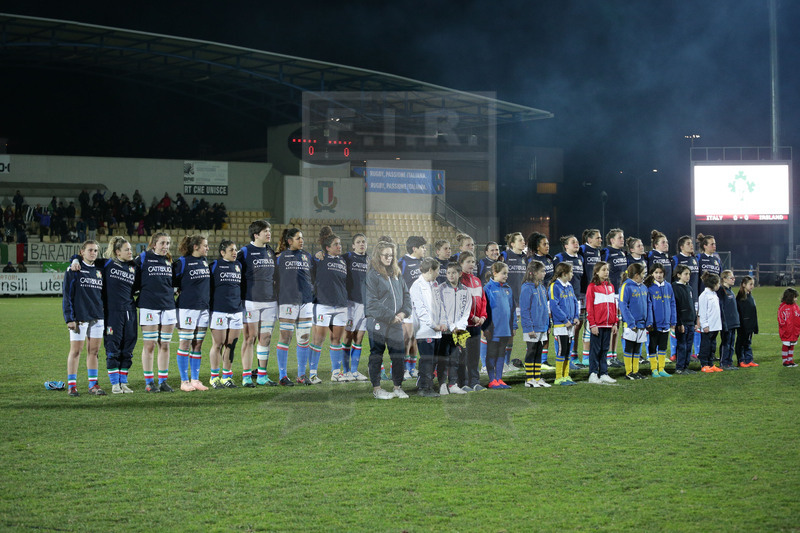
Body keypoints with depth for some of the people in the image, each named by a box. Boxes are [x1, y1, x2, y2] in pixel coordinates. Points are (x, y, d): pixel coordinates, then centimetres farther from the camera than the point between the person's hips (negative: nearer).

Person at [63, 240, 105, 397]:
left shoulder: (99, 271, 13)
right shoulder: (73, 270, -3)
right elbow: (67, 295, -5)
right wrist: (69, 318, -12)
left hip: (97, 317, 5)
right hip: (79, 317, -5)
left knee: (94, 350, 6)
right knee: (76, 350, -1)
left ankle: (93, 385, 11)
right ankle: (71, 385, 3)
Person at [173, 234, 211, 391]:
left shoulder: (205, 261, 12)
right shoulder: (182, 262, -7)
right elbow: (172, 281, -5)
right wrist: (183, 292, -2)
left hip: (203, 307, 6)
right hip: (187, 308, -6)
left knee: (198, 345, 8)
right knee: (185, 344, -2)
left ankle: (195, 380, 13)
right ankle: (184, 381, 2)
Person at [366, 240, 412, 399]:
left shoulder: (396, 273, 13)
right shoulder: (372, 274, -9)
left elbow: (406, 294, 16)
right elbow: (372, 302, -14)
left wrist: (404, 312, -2)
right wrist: (390, 316, -15)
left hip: (396, 322, 6)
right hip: (377, 322, -6)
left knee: (399, 354, 6)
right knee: (376, 355, 3)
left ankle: (398, 387, 16)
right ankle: (376, 388, 10)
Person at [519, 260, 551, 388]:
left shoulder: (542, 288, 11)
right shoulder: (527, 288, -13)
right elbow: (524, 310, -15)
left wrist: (548, 324, 13)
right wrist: (529, 328, -19)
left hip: (542, 328, 7)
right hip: (532, 329, -7)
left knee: (538, 353, 11)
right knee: (531, 352, 0)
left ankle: (537, 378, 17)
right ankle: (529, 379, 6)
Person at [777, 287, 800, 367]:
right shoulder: (782, 307, -12)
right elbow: (781, 320, -11)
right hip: (786, 333, -6)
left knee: (792, 346, 12)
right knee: (785, 346, 3)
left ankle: (790, 360, 20)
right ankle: (785, 361, 11)